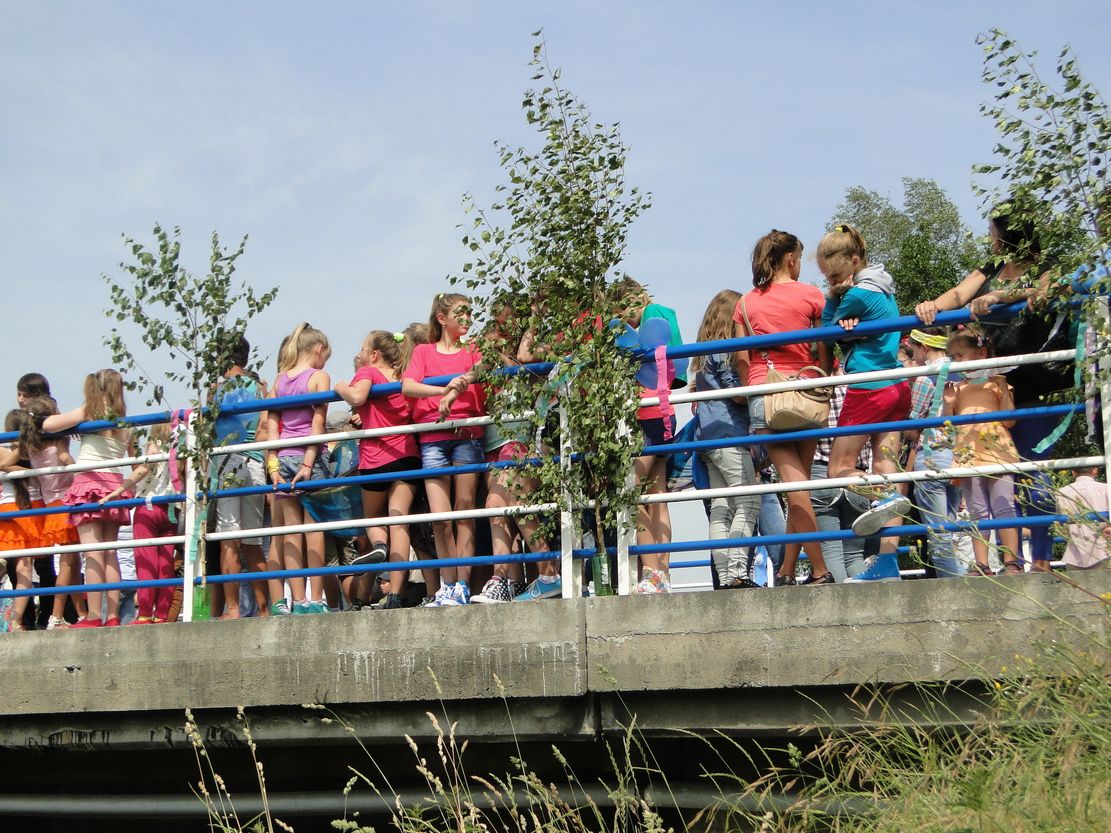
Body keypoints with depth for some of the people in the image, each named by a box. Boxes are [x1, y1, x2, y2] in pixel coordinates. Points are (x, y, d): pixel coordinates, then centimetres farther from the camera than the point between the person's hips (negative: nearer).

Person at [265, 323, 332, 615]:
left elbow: (271, 425, 6)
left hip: (283, 457, 5)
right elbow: (317, 424, -11)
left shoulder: (280, 380, 12)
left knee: (291, 532, 4)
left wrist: (273, 465, 3)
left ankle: (298, 600, 3)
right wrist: (309, 464, -13)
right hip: (310, 455, -5)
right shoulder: (319, 376, -2)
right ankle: (315, 600, -4)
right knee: (314, 529, -2)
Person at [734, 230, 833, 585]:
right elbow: (825, 352, -1)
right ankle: (787, 571, 7)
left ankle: (819, 571, -6)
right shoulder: (811, 295, 3)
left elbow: (741, 356, 4)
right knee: (799, 482, 6)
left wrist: (751, 389, 11)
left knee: (794, 482, -3)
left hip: (763, 392, 1)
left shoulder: (746, 303, 8)